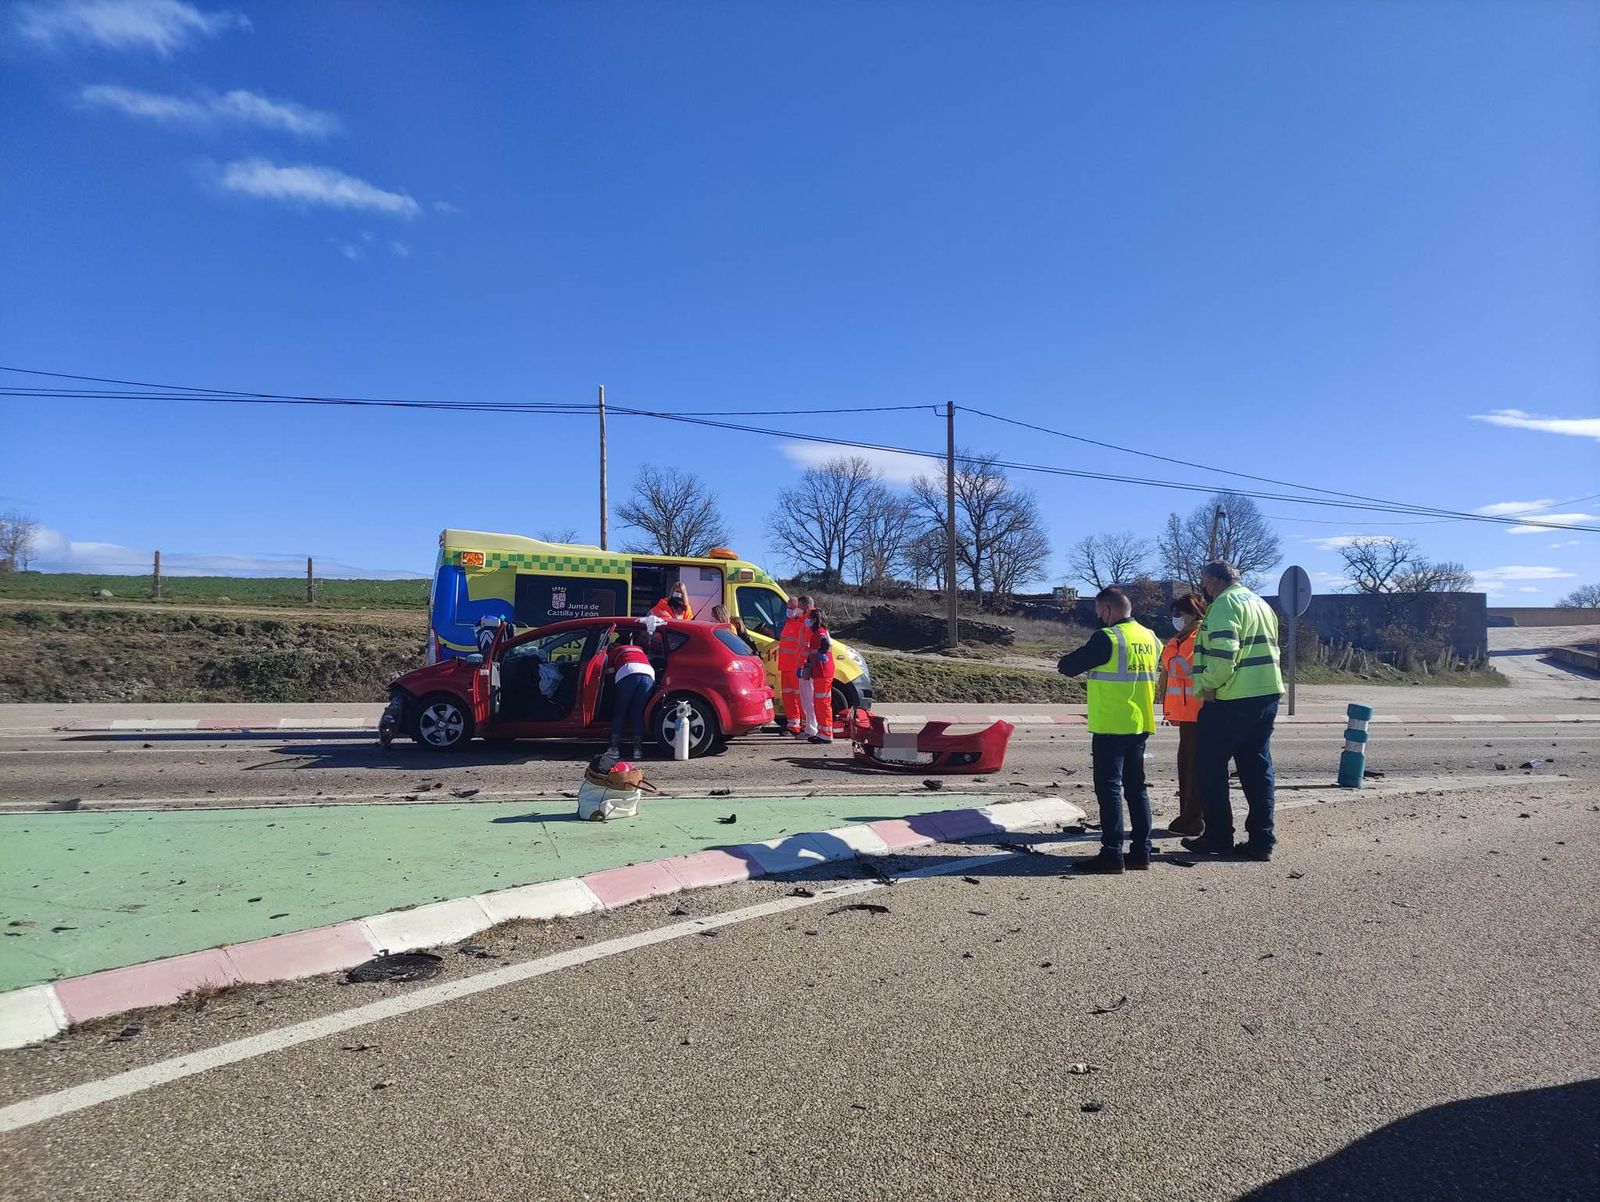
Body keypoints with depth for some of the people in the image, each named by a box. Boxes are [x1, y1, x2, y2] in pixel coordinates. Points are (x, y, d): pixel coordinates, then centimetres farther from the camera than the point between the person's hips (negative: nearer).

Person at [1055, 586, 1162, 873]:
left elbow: (1069, 666, -10)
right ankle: (1141, 851, 17)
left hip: (1111, 728, -7)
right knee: (1136, 787, 13)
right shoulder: (1150, 638, 8)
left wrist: (1064, 664, 13)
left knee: (1109, 788, -2)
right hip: (1140, 726, 7)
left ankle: (1112, 853, -2)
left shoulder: (1106, 638, -14)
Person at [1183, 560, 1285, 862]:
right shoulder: (1261, 603, 20)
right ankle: (1262, 839, 11)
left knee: (1210, 767, 3)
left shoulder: (1225, 604, -10)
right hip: (1267, 696, 9)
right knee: (1258, 767, 11)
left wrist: (1209, 685, -12)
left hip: (1230, 701, -9)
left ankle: (1218, 836, 7)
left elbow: (1223, 653, -23)